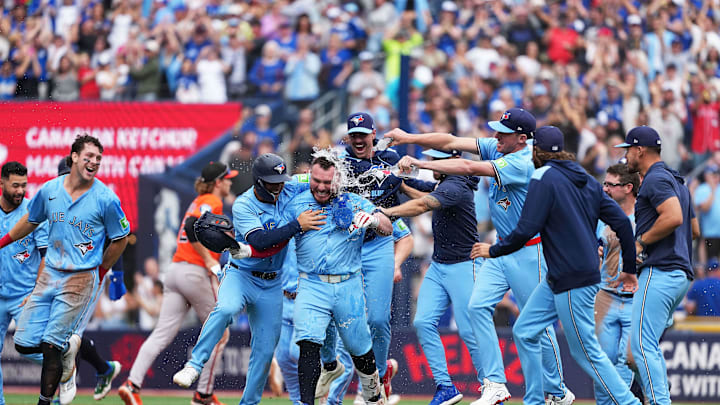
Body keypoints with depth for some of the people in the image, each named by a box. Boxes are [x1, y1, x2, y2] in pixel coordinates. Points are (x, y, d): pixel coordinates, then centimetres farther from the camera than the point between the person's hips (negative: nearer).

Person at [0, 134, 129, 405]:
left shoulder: (106, 199, -9)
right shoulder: (49, 190, 2)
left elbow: (120, 239, 4)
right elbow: (30, 221, 22)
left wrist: (100, 272, 8)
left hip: (81, 279, -4)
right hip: (49, 275, 5)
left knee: (51, 346, -11)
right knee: (24, 344, 1)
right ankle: (67, 346, 29)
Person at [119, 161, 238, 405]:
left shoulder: (199, 202, 20)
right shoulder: (213, 203, -7)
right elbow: (192, 228, -21)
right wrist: (209, 261, -20)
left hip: (175, 271, 8)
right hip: (196, 273, -8)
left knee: (162, 335, -2)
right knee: (219, 334, 7)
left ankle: (133, 384, -18)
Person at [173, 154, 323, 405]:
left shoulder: (289, 191, -2)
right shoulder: (243, 205, -15)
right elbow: (259, 241, -28)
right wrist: (297, 226, -30)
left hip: (271, 285, 4)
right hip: (240, 276, -4)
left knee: (265, 349, 4)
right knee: (225, 309, -36)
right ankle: (194, 366, -30)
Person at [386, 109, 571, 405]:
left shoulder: (524, 163, -24)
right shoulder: (497, 149, 2)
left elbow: (469, 168, -29)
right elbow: (452, 142, 0)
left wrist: (420, 164, -28)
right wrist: (409, 138, -8)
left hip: (528, 254, -8)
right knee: (478, 306, -7)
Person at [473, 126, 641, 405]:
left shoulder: (544, 177, -12)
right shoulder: (587, 180, 11)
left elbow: (526, 231, -17)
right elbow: (621, 221, 8)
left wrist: (493, 250, -2)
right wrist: (630, 269, 14)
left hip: (574, 282, -9)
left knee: (586, 351, -4)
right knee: (524, 332, 13)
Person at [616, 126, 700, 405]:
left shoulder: (655, 179, -7)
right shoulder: (677, 181, 24)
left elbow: (674, 217, -24)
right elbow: (694, 230, 28)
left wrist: (641, 241, -13)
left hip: (660, 272, -11)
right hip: (682, 274, 11)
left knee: (642, 344, -14)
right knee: (647, 345, 15)